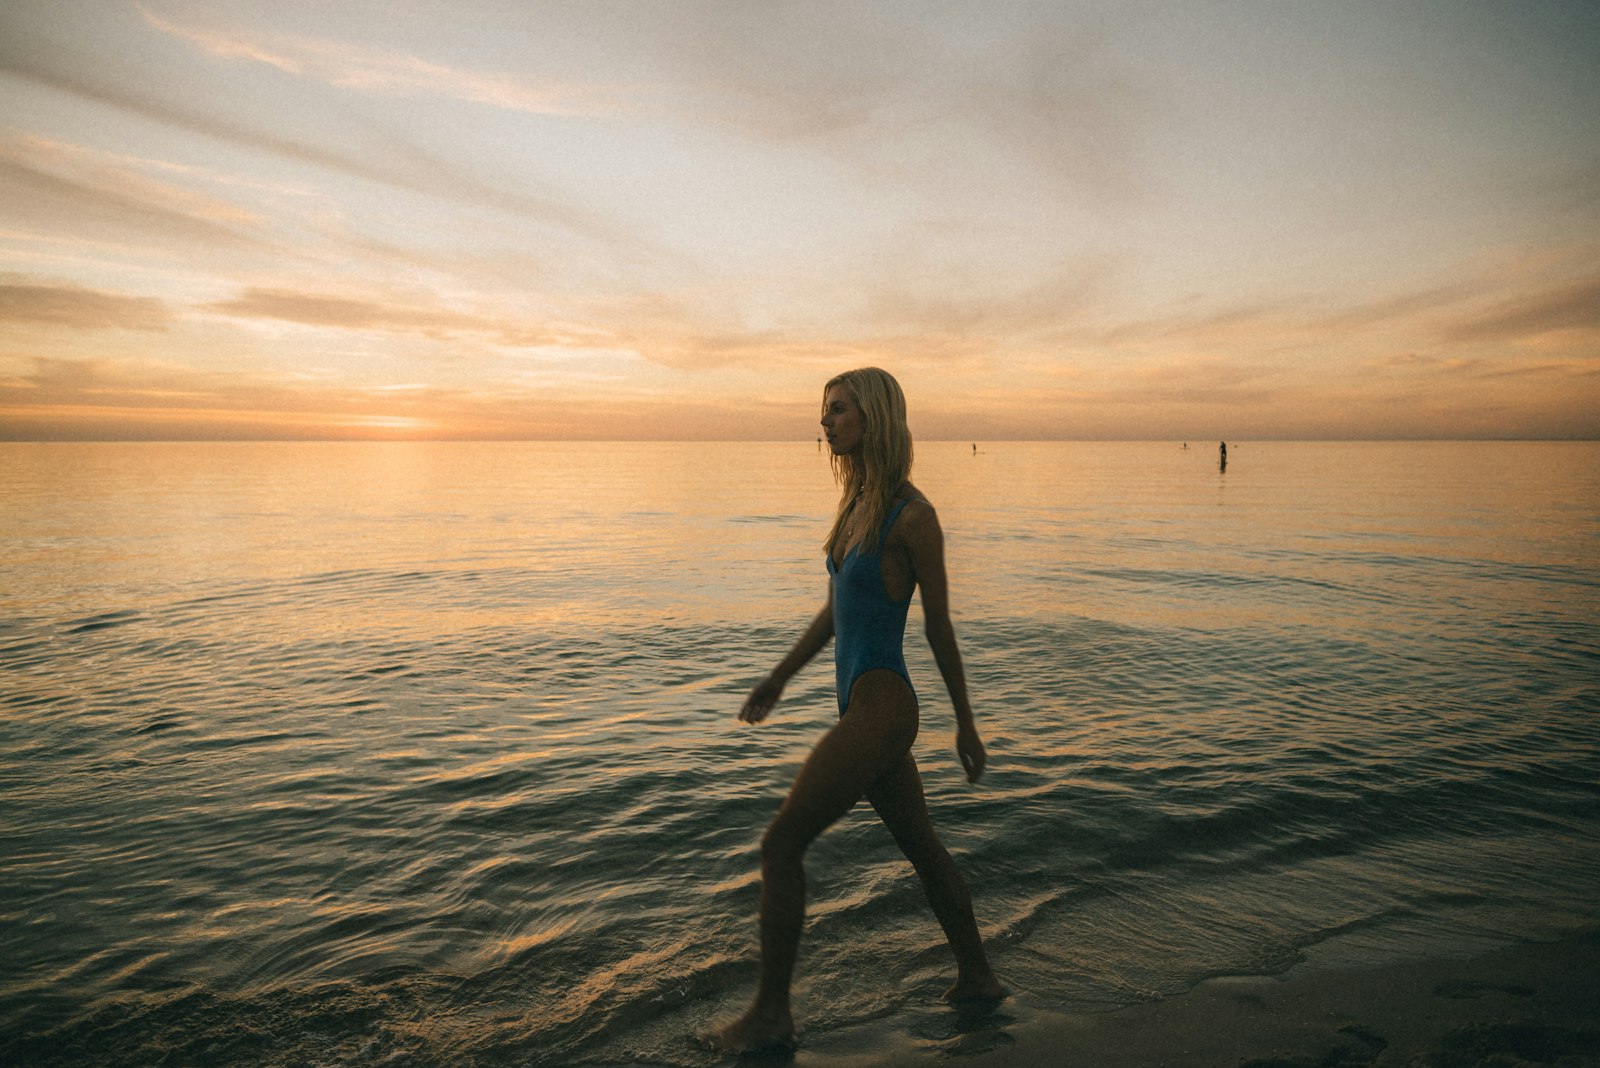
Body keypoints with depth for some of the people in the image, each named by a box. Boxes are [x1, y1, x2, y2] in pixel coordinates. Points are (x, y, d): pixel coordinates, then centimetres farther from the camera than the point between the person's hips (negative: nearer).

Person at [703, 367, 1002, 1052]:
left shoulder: (912, 515, -15)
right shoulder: (856, 504, 9)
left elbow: (939, 625, -9)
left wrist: (965, 724, -1)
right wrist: (778, 680, 22)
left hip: (879, 709, -9)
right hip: (864, 707, 9)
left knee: (780, 846, -2)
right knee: (921, 847, 20)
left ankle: (770, 1015, 13)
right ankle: (977, 977, 38)